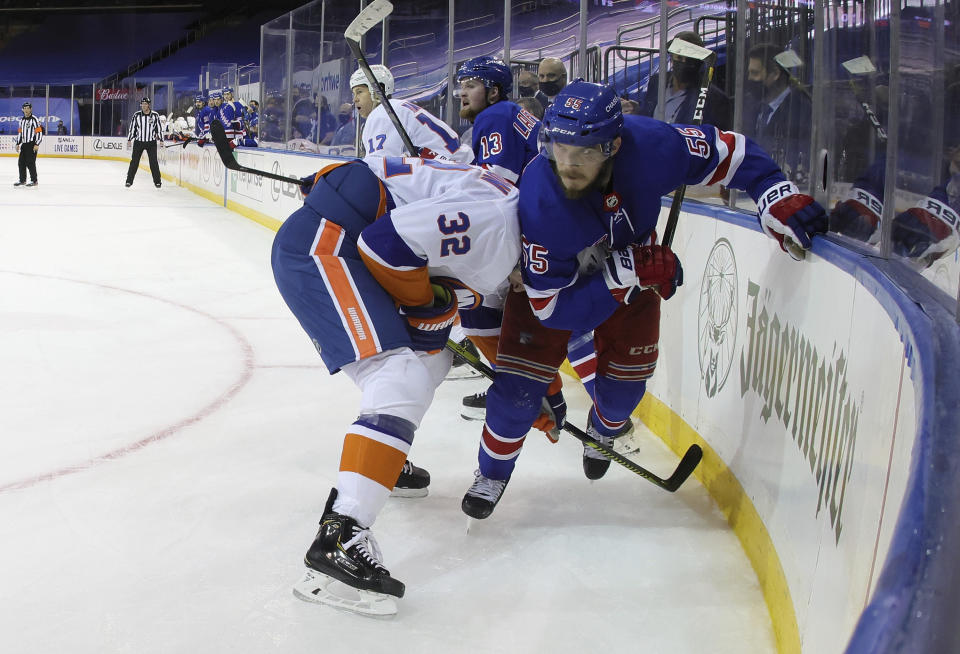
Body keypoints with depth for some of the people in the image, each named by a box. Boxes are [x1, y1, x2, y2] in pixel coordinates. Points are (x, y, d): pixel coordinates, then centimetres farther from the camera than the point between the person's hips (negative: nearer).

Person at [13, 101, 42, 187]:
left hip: (32, 144, -8)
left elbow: (39, 132, -13)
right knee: (21, 162, 6)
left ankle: (34, 181, -2)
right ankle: (22, 180, 15)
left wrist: (37, 145, -18)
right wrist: (17, 144, 17)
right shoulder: (21, 121, 15)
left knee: (30, 162, -10)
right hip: (24, 144, 8)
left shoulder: (34, 119, -9)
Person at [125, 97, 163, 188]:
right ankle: (129, 181, 7)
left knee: (154, 162, -2)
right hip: (138, 142, 1)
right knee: (134, 162, 0)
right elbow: (132, 128, 5)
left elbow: (159, 128, 4)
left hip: (151, 142, -1)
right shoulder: (136, 115, -1)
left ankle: (157, 181, 8)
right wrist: (129, 140, 3)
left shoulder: (155, 115, -2)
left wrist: (161, 140, 1)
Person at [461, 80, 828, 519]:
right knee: (521, 380, -10)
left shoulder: (648, 145, -35)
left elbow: (728, 151, -16)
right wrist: (628, 274, -41)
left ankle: (604, 431, 45)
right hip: (550, 279, -3)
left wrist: (778, 196, -30)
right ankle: (493, 471, 18)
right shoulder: (538, 203, -41)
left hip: (634, 266, 3)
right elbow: (552, 307, -34)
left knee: (626, 376, 7)